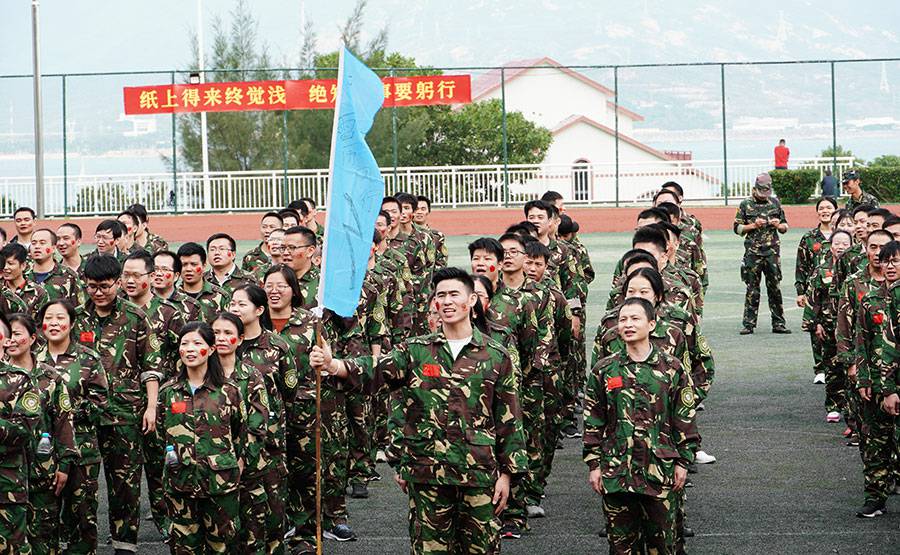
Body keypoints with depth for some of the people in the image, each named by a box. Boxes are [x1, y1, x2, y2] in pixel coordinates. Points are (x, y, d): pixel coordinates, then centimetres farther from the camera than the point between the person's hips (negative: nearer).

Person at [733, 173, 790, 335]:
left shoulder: (775, 203, 11)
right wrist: (753, 225, -10)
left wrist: (778, 225, -5)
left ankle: (778, 324, 6)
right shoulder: (746, 205, 4)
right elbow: (737, 228, 4)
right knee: (752, 290, 0)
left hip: (772, 251, 2)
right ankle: (749, 324, 5)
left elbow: (785, 227, 17)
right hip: (753, 253, -2)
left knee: (775, 288, 2)